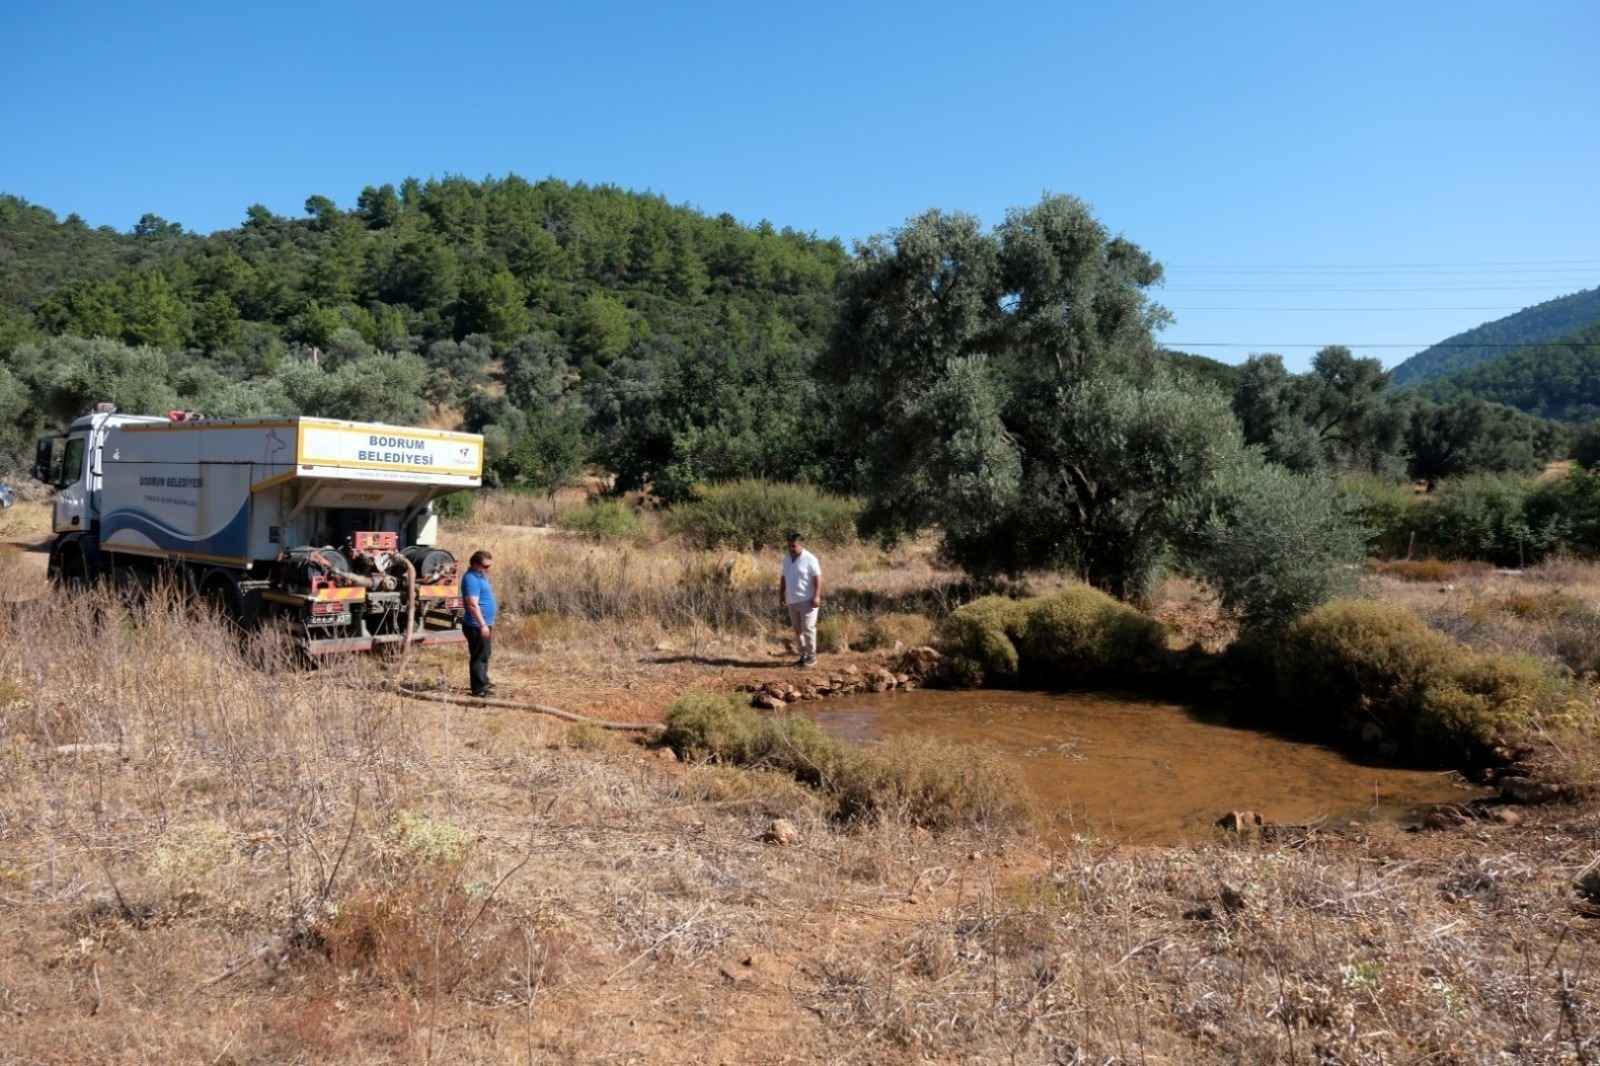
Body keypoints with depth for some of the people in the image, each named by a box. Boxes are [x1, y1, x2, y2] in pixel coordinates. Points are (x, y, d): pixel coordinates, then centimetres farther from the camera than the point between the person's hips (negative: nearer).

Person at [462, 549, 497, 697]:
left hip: (485, 624, 10)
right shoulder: (472, 579, -20)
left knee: (485, 655, 20)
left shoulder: (480, 576, 13)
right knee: (479, 656, -4)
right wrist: (482, 625, -29)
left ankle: (483, 682, 32)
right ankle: (478, 688, 1)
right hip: (477, 626, -10)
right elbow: (473, 605, -27)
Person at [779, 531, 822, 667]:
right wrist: (781, 594, 14)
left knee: (808, 628, -6)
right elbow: (784, 577, 16)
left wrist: (816, 596, -20)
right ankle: (803, 655, 19)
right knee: (797, 629, 10)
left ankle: (811, 656, 2)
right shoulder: (787, 557, 8)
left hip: (807, 600, -7)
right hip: (792, 600, 7)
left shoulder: (809, 559, -12)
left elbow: (818, 578, -13)